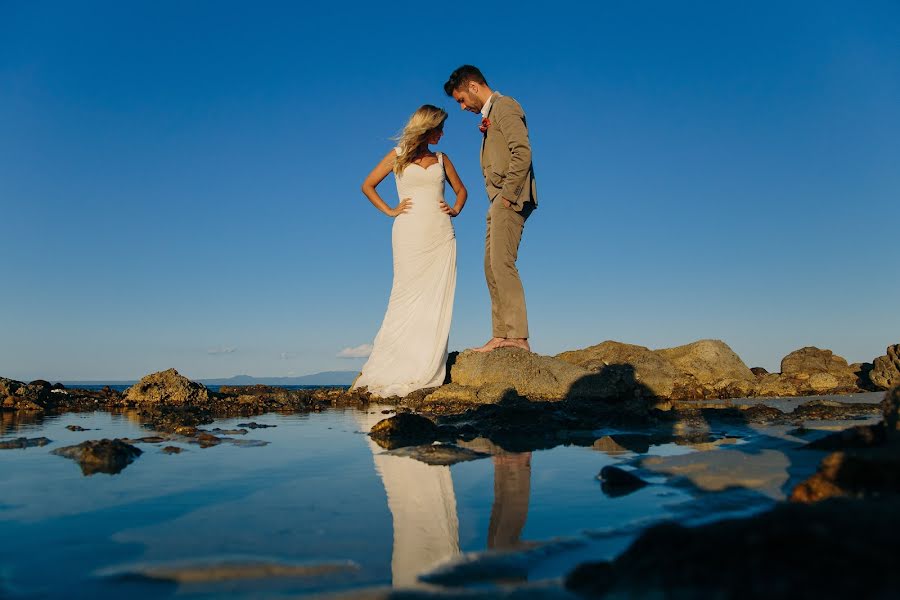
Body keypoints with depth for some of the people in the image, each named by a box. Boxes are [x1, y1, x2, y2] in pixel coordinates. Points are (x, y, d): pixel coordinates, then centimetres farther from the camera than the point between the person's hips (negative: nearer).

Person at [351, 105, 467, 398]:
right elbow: (367, 185, 11)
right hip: (409, 234, -3)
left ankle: (427, 374, 0)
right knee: (407, 299, -8)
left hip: (441, 236, 3)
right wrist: (390, 211, 1)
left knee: (436, 302, -3)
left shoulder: (441, 159, 16)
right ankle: (384, 371, -1)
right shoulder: (398, 155, 8)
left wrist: (455, 209, 9)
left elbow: (461, 189, 28)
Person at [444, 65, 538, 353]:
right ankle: (501, 336, 8)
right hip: (499, 201, 10)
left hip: (510, 198, -10)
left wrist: (507, 195, -18)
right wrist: (499, 199, 11)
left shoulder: (504, 106, -4)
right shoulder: (490, 114, 25)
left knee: (502, 264, -15)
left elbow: (523, 152, -17)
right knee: (492, 267, 6)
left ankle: (517, 337, -14)